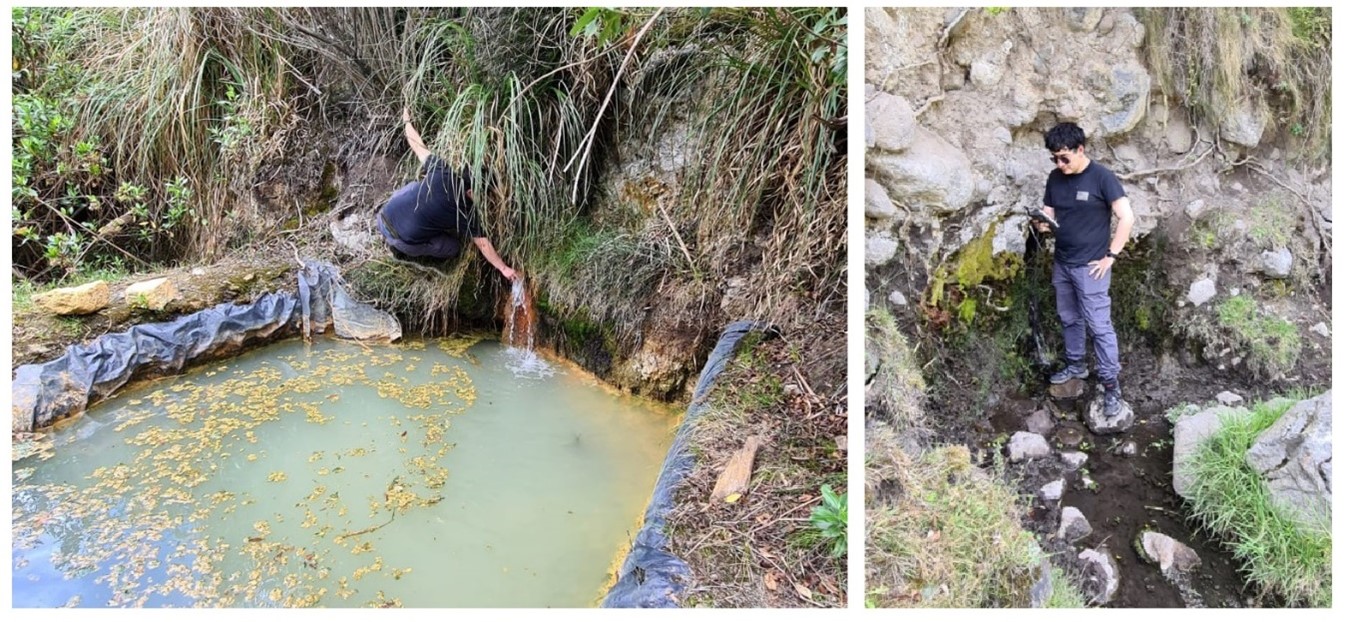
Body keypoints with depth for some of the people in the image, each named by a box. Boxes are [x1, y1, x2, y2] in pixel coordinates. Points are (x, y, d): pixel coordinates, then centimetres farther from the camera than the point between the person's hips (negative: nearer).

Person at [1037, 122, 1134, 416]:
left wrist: (1111, 256, -16)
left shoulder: (1102, 177, -15)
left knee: (1099, 325, -3)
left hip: (1090, 266, -6)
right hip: (1061, 263, 7)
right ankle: (1075, 364, 38)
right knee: (1069, 319, 20)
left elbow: (1127, 218, -15)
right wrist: (1043, 223, -14)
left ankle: (1111, 384, 4)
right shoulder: (1055, 178, 3)